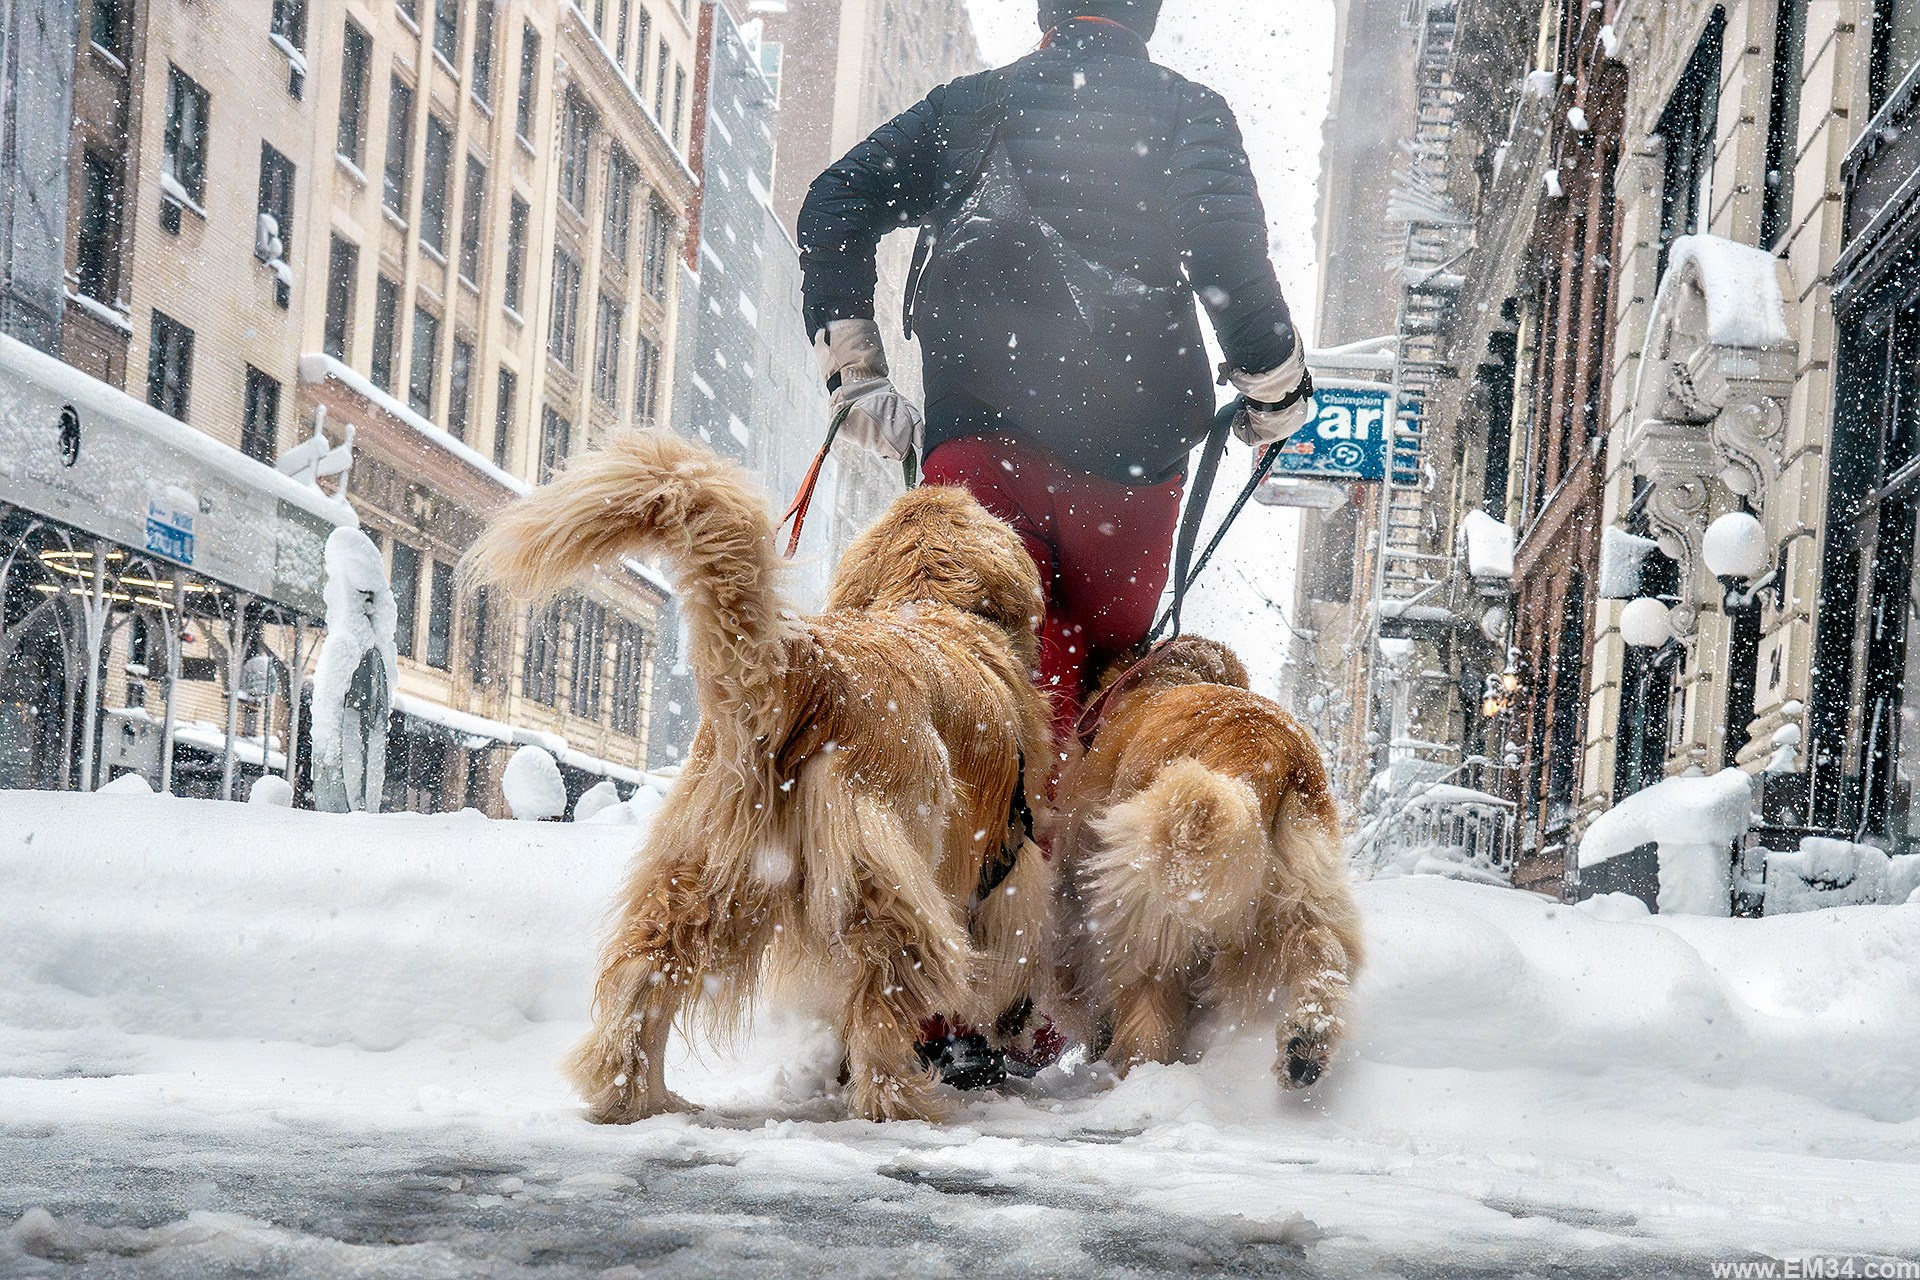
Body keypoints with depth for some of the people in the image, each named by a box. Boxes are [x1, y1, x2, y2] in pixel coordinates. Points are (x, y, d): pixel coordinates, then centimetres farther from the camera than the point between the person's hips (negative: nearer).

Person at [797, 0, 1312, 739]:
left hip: (975, 426, 1)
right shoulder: (1190, 114, 10)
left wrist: (855, 377, 14)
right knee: (1106, 671, 10)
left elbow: (833, 209, 12)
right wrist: (1278, 397, 9)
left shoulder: (971, 104, 19)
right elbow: (1233, 266, -4)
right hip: (1128, 450, -1)